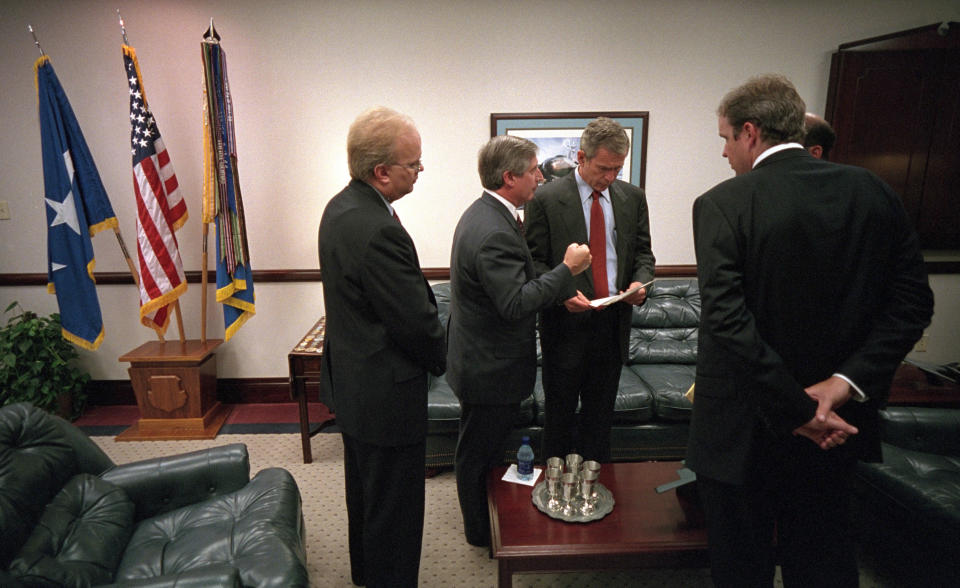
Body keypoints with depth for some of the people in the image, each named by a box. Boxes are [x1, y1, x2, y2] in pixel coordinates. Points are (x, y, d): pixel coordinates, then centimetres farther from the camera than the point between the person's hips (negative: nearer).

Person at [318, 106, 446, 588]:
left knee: (365, 490, 29)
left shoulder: (341, 207, 2)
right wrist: (441, 360, -3)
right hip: (385, 393, -11)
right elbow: (416, 321, -24)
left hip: (349, 380, 11)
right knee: (393, 508, 10)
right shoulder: (378, 230, -30)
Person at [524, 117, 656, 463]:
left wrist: (640, 281, -9)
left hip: (614, 321, 4)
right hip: (566, 321, -4)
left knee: (601, 408, 17)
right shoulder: (546, 199, -8)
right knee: (560, 410, 11)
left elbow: (642, 252, 12)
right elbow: (535, 261, -7)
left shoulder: (632, 197, 6)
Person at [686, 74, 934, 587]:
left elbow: (727, 320, -24)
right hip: (837, 422, 5)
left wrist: (797, 410, -17)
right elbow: (912, 300, -2)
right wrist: (847, 381, -8)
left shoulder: (721, 204, -17)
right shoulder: (872, 192, -1)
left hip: (745, 429, -5)